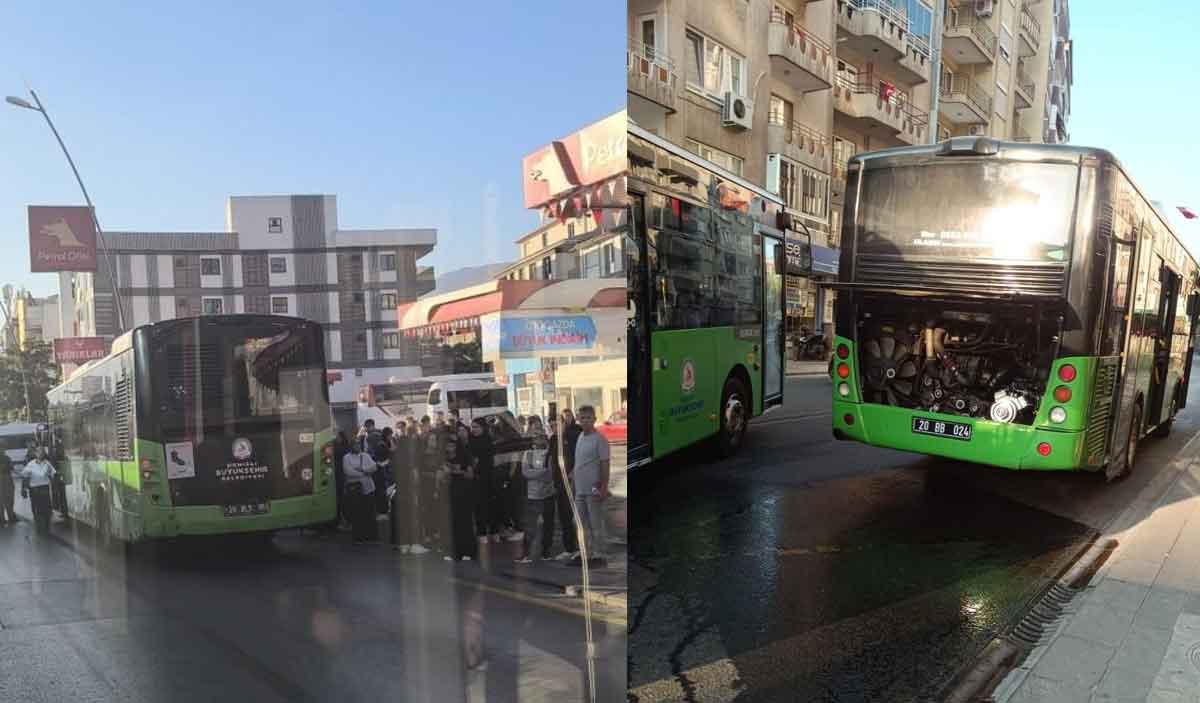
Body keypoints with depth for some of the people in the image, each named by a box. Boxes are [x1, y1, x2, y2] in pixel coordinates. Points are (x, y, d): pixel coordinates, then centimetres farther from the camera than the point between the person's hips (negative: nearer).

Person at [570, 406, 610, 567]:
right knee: (584, 524, 14)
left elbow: (605, 465, -12)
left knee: (597, 524, 0)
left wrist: (604, 488, -16)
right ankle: (587, 553, 23)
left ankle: (599, 555, 8)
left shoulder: (599, 439, -11)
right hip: (580, 489, 8)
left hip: (593, 490, -8)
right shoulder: (580, 436, 11)